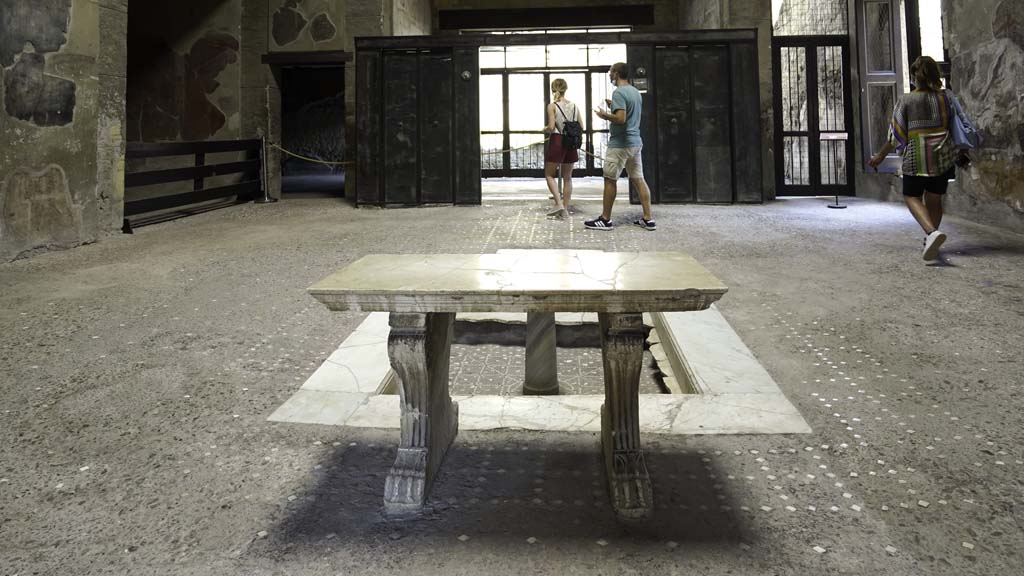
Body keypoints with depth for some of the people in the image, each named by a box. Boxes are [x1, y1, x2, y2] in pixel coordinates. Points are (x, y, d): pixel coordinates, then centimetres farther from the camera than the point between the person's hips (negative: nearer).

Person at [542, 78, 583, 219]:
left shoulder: (552, 106, -7)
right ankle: (565, 209, 13)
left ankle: (559, 203, -10)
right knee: (567, 177, 12)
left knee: (549, 175, 8)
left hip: (556, 141, -4)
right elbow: (581, 127, 5)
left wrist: (545, 129, 5)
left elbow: (551, 127, -16)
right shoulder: (573, 106, 5)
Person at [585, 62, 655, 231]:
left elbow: (621, 119, -24)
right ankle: (648, 219, 7)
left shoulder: (619, 92, -14)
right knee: (638, 179, 8)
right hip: (635, 142, 9)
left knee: (610, 180, 1)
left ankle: (605, 219, 7)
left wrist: (605, 115, -7)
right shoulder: (636, 92, 14)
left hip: (620, 144, -8)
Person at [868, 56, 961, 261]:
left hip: (917, 159, -4)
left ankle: (932, 231, -20)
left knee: (911, 196, 5)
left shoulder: (906, 101, -7)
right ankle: (930, 242, 21)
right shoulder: (945, 98, 3)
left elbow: (896, 135, -5)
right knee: (934, 198, 14)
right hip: (943, 157, 4)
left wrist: (880, 156, 7)